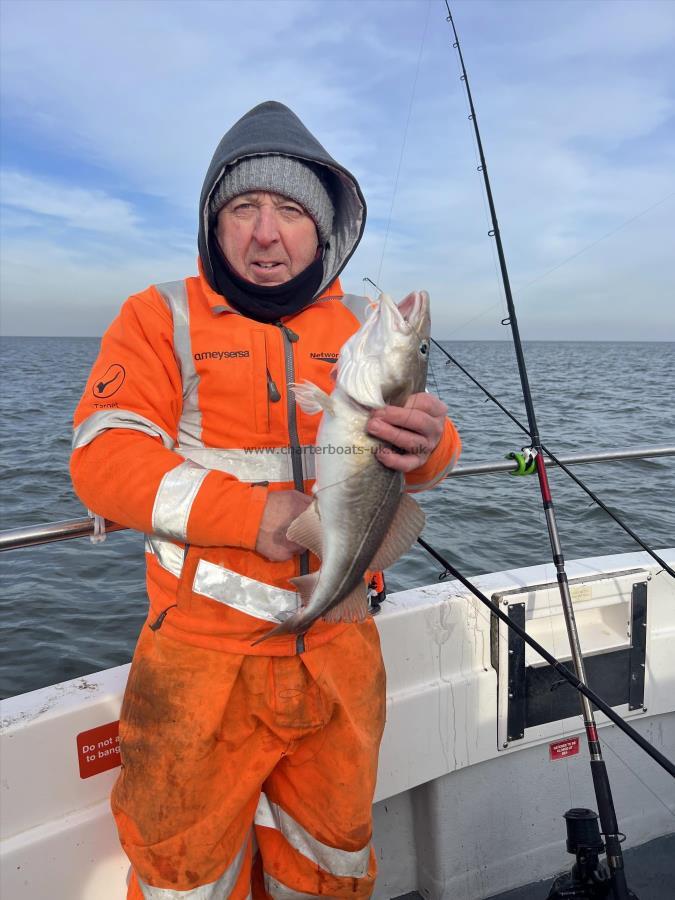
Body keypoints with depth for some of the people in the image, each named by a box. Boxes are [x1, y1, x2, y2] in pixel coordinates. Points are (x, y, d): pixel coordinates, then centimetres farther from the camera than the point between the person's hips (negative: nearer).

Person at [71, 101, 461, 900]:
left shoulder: (363, 325, 5)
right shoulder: (162, 317, -4)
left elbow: (422, 459, 1)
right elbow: (102, 457, -13)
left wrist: (426, 444, -24)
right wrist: (253, 513, -23)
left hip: (339, 653, 3)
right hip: (201, 659, -2)